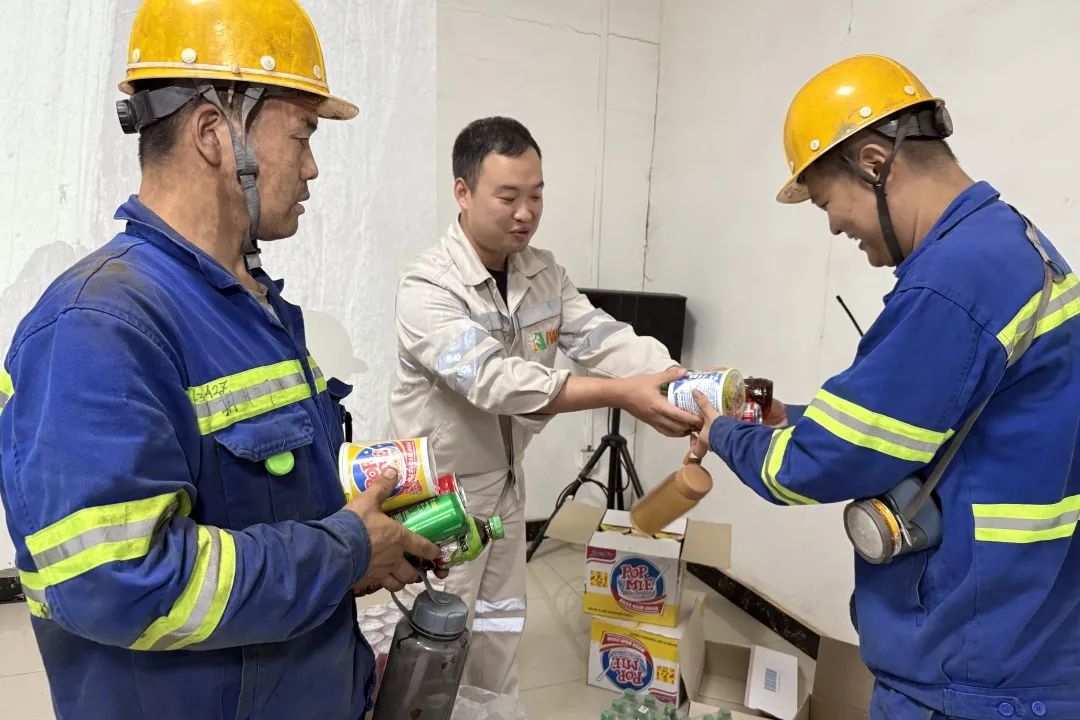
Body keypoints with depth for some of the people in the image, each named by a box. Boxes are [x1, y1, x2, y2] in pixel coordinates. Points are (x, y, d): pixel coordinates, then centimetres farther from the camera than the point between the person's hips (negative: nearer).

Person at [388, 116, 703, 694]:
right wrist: (621, 395, -43)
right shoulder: (427, 287, -24)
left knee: (500, 635, 22)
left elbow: (604, 339, -14)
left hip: (505, 481, 7)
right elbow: (497, 379, -36)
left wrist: (692, 385, -30)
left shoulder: (544, 273, -2)